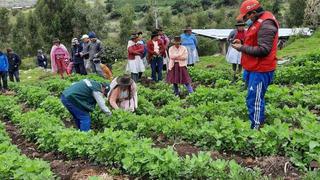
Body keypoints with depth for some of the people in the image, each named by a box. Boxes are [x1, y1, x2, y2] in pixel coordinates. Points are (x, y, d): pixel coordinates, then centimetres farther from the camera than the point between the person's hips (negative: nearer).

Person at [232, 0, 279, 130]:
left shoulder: (265, 24, -19)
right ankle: (260, 121, 31)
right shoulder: (257, 23, 15)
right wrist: (242, 43, 7)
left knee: (254, 100, -6)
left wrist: (241, 48, -18)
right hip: (254, 68, 10)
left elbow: (263, 50, -24)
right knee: (256, 98, 18)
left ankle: (256, 128, 3)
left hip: (260, 71, -10)